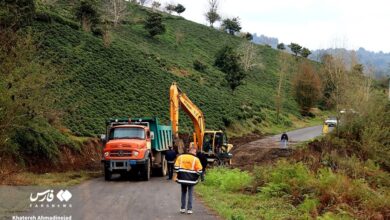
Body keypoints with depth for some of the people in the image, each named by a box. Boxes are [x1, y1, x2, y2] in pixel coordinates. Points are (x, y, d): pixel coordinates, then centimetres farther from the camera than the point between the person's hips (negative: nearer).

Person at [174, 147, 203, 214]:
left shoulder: (180, 157, 3)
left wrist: (178, 175, 9)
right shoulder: (196, 159, -6)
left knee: (183, 193, 16)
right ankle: (189, 209, 3)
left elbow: (176, 167, 1)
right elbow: (199, 170, -7)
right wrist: (196, 178, 8)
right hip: (191, 179, -3)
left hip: (182, 178, 3)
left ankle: (182, 208, 17)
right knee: (190, 194, 6)